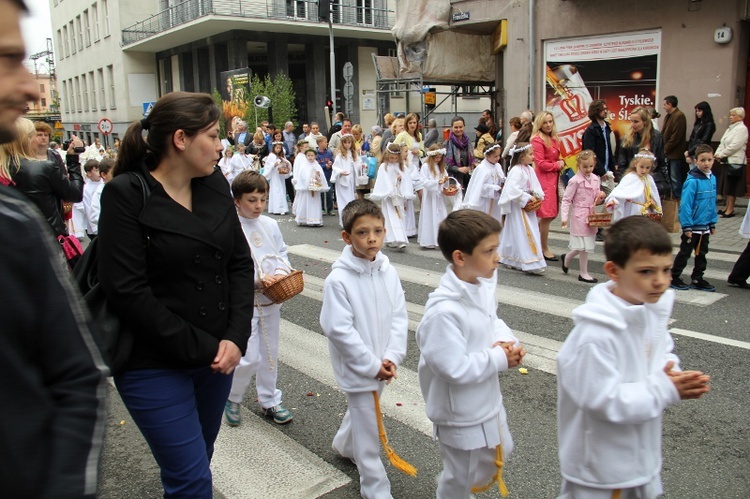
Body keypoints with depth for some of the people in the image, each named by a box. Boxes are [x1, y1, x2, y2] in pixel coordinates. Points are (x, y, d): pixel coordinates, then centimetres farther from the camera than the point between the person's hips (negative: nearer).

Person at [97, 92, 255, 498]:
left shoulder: (215, 184, 3)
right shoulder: (125, 195, -14)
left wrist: (235, 338, -9)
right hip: (155, 364, -5)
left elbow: (240, 263, 3)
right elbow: (128, 292, -18)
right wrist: (202, 347, -17)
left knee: (195, 461, 20)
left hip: (217, 355, 6)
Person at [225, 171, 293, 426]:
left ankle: (269, 400, 33)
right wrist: (258, 279, -25)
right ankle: (232, 398, 23)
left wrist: (281, 271, -10)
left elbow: (282, 252, 10)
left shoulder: (270, 225, 2)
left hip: (271, 299, 6)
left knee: (270, 353, 16)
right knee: (249, 357, -4)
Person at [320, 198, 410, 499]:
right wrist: (371, 365, -19)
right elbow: (338, 329, -22)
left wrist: (391, 357, -12)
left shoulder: (388, 272, -5)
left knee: (363, 409, 27)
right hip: (356, 368, -6)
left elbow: (399, 316, -2)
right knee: (368, 428, 6)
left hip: (381, 365, 6)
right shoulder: (338, 279, -22)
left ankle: (344, 445, 55)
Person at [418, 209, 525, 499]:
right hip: (460, 413, -8)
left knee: (499, 455, 30)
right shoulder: (444, 312, -36)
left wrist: (506, 342, -12)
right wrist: (500, 359, -23)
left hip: (487, 401, 8)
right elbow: (454, 369, -33)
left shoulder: (483, 286, -8)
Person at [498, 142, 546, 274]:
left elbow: (536, 186, 13)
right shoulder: (516, 171, -17)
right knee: (524, 234, -8)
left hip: (528, 207, 9)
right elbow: (513, 189, -27)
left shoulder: (530, 169, 10)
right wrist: (527, 199, -21)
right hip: (518, 207, -9)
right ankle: (531, 264, -7)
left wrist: (536, 197, -6)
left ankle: (509, 259, 24)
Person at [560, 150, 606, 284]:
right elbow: (566, 199, -11)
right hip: (579, 216, -7)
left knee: (587, 245, 12)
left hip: (591, 215, 7)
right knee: (584, 245, -2)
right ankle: (583, 273, 10)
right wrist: (564, 217, -18)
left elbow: (596, 200, 18)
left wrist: (601, 196, -5)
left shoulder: (595, 179, 9)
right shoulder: (575, 181, -11)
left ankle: (566, 258, 34)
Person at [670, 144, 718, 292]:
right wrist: (687, 226, -20)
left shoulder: (712, 179, 3)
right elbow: (685, 205, -20)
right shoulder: (692, 181, -19)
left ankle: (697, 280, 27)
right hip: (693, 225, -7)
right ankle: (674, 278, 17)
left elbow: (713, 203, 11)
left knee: (702, 254, 15)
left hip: (705, 226, 7)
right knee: (685, 253, 4)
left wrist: (713, 223, 13)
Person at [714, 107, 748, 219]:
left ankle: (730, 209, -1)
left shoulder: (742, 129, -10)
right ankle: (727, 206, 19)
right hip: (727, 160, 8)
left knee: (731, 186, -5)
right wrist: (717, 153, -1)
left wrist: (721, 154, -14)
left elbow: (735, 146, -18)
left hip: (735, 161, -8)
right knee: (726, 185, 11)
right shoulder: (730, 128, 17)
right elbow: (722, 143, 15)